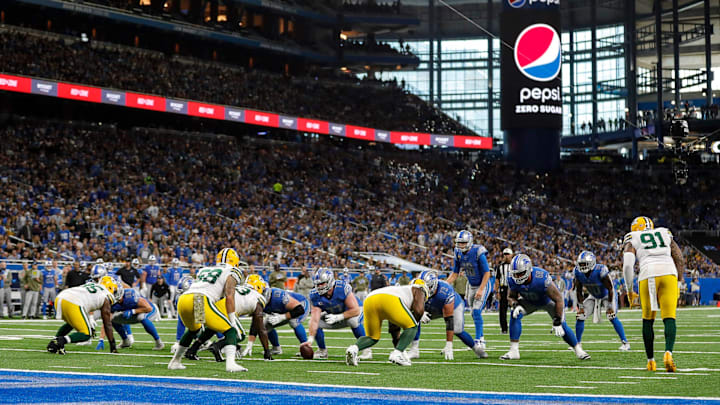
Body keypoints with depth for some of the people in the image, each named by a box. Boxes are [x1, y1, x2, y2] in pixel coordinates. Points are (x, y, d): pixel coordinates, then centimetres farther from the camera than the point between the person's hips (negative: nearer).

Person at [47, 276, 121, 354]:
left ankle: (53, 343, 17)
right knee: (86, 334, 6)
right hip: (73, 304, -7)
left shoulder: (89, 284, 33)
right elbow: (107, 324, 18)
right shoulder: (106, 298, 15)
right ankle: (61, 340, -15)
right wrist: (112, 344, 25)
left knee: (70, 323, 34)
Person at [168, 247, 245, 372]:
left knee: (193, 329, 35)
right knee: (230, 331, 2)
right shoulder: (231, 273, 14)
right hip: (201, 301, -6)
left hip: (183, 300, 6)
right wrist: (233, 322, 1)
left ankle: (175, 361, 39)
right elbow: (229, 297, 2)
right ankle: (230, 363, -20)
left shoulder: (204, 270, 33)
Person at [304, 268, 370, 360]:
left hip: (349, 313, -4)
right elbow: (315, 320, -28)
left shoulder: (342, 288, -33)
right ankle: (322, 350, 6)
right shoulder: (315, 295, -22)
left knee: (353, 320, -37)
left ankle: (366, 349, -19)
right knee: (314, 322, -17)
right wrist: (310, 339, -39)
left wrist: (338, 317, -34)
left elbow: (356, 310, -30)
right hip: (333, 316, 4)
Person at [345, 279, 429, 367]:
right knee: (412, 327, 12)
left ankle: (354, 348, -8)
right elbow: (419, 310, 6)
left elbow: (393, 327, 45)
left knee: (372, 337, 21)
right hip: (389, 300, -7)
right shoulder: (419, 289, 29)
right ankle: (397, 354, -6)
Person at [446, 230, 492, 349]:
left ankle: (478, 340, -15)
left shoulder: (478, 253, -24)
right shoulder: (459, 254, -5)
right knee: (474, 314, 10)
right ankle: (482, 339, 22)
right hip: (471, 286, 7)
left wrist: (481, 290, -25)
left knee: (476, 311, -18)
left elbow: (487, 273, -20)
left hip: (483, 285, -7)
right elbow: (455, 274, 4)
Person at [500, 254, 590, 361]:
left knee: (561, 325, -14)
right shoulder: (512, 281, -29)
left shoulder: (542, 279, -42)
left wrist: (557, 322, -30)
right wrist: (516, 305, -29)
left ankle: (578, 349, 10)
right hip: (530, 302, 3)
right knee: (515, 315, -21)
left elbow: (558, 300, -31)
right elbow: (511, 296, -5)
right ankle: (514, 351, -16)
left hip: (548, 300, -3)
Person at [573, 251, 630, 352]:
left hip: (607, 295, -5)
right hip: (593, 297, 5)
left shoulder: (600, 271, -35)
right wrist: (581, 307, -6)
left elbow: (610, 289, -25)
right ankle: (577, 343, 11)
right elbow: (578, 291, -4)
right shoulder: (578, 272, -19)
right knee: (580, 317, -5)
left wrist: (610, 306, -23)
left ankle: (625, 343, -16)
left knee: (612, 317, -24)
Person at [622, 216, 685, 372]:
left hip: (648, 274, -1)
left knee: (648, 320, 14)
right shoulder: (665, 234, 27)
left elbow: (627, 265, 3)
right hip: (669, 272, 1)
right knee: (669, 318, -2)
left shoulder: (632, 239, 18)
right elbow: (680, 260, 21)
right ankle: (668, 352, -25)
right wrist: (678, 282, 28)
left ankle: (651, 361, 17)